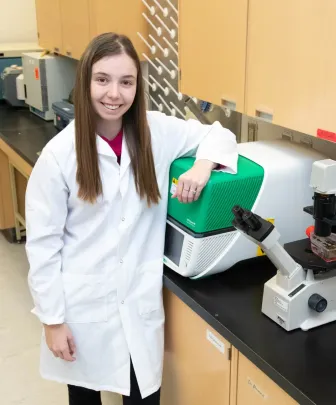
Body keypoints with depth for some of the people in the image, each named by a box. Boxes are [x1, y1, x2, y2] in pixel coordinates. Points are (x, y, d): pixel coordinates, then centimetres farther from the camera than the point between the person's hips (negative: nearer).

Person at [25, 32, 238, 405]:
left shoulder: (157, 132, -6)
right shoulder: (59, 153, -13)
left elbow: (218, 134, 6)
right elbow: (42, 242, -8)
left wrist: (203, 165, -17)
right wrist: (52, 318, -7)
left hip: (140, 301, 2)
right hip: (83, 304, -1)